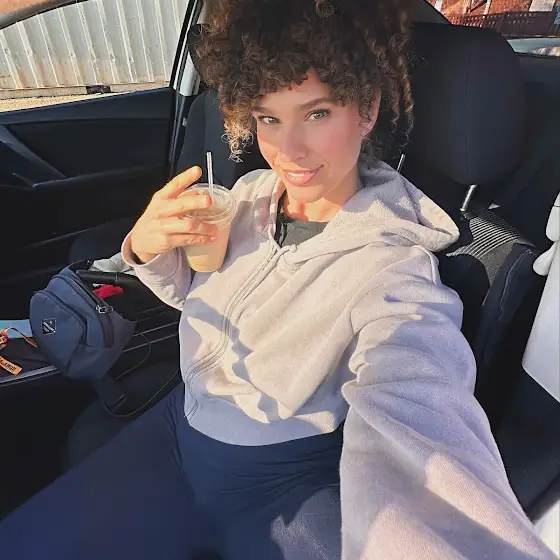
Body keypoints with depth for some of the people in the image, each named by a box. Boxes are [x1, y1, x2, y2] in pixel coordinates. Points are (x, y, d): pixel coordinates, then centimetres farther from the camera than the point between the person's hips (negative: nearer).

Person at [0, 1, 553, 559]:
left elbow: (415, 418, -38)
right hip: (180, 429, 5)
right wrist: (147, 248, -13)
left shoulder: (392, 267, -21)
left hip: (282, 485, -4)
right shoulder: (251, 193, -5)